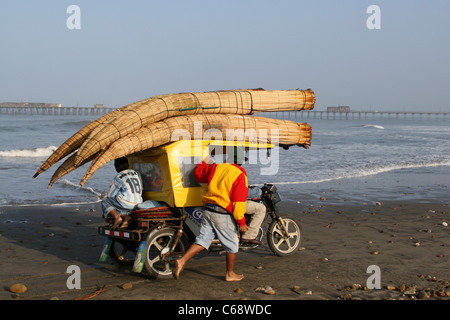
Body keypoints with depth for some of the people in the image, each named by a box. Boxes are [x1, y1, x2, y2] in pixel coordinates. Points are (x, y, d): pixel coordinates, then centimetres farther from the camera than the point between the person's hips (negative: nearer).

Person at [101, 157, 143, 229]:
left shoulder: (118, 178, -1)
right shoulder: (137, 174, 15)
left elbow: (110, 196, 6)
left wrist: (106, 212, 21)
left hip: (125, 203, -6)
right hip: (136, 205, 6)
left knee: (105, 202, 17)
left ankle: (116, 217, -8)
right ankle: (125, 217, -2)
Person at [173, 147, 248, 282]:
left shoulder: (216, 168, 7)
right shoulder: (240, 176, -9)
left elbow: (198, 174, 22)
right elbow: (238, 202, -14)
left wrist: (204, 162, 40)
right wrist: (241, 222, -10)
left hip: (208, 210, 6)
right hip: (223, 214, -6)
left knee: (202, 240, 9)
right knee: (231, 244, 11)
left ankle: (182, 261, -6)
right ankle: (230, 274, 22)